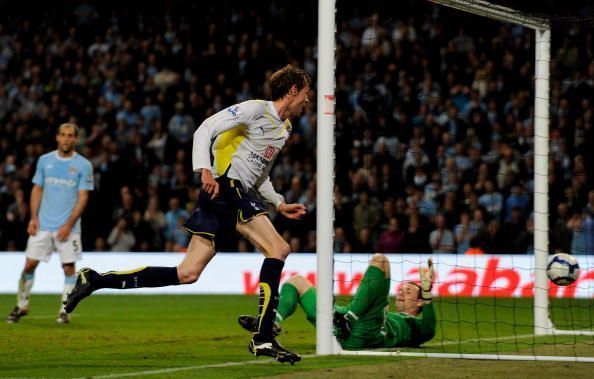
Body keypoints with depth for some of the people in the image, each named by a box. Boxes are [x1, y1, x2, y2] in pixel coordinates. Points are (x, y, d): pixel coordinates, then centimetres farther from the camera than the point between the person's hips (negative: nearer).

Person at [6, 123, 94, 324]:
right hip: (43, 224, 2)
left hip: (68, 227, -2)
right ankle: (21, 306, 13)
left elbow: (83, 198, -4)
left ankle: (65, 311, 7)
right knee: (30, 264, 0)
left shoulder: (83, 165, -2)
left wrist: (69, 225, -12)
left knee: (68, 267, -3)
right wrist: (33, 217, -1)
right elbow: (37, 190, 10)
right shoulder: (45, 160, 7)